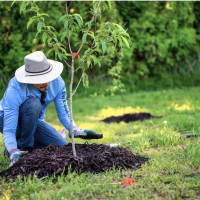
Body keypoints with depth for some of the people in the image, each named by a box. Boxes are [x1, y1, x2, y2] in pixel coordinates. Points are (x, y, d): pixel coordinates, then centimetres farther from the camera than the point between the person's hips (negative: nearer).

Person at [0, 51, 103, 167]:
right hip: (11, 120, -5)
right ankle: (24, 147, -17)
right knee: (33, 103, -36)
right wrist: (14, 153, -54)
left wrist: (76, 131, -31)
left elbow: (63, 114, -11)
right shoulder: (15, 90, -35)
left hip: (34, 121, 5)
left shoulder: (57, 82, -21)